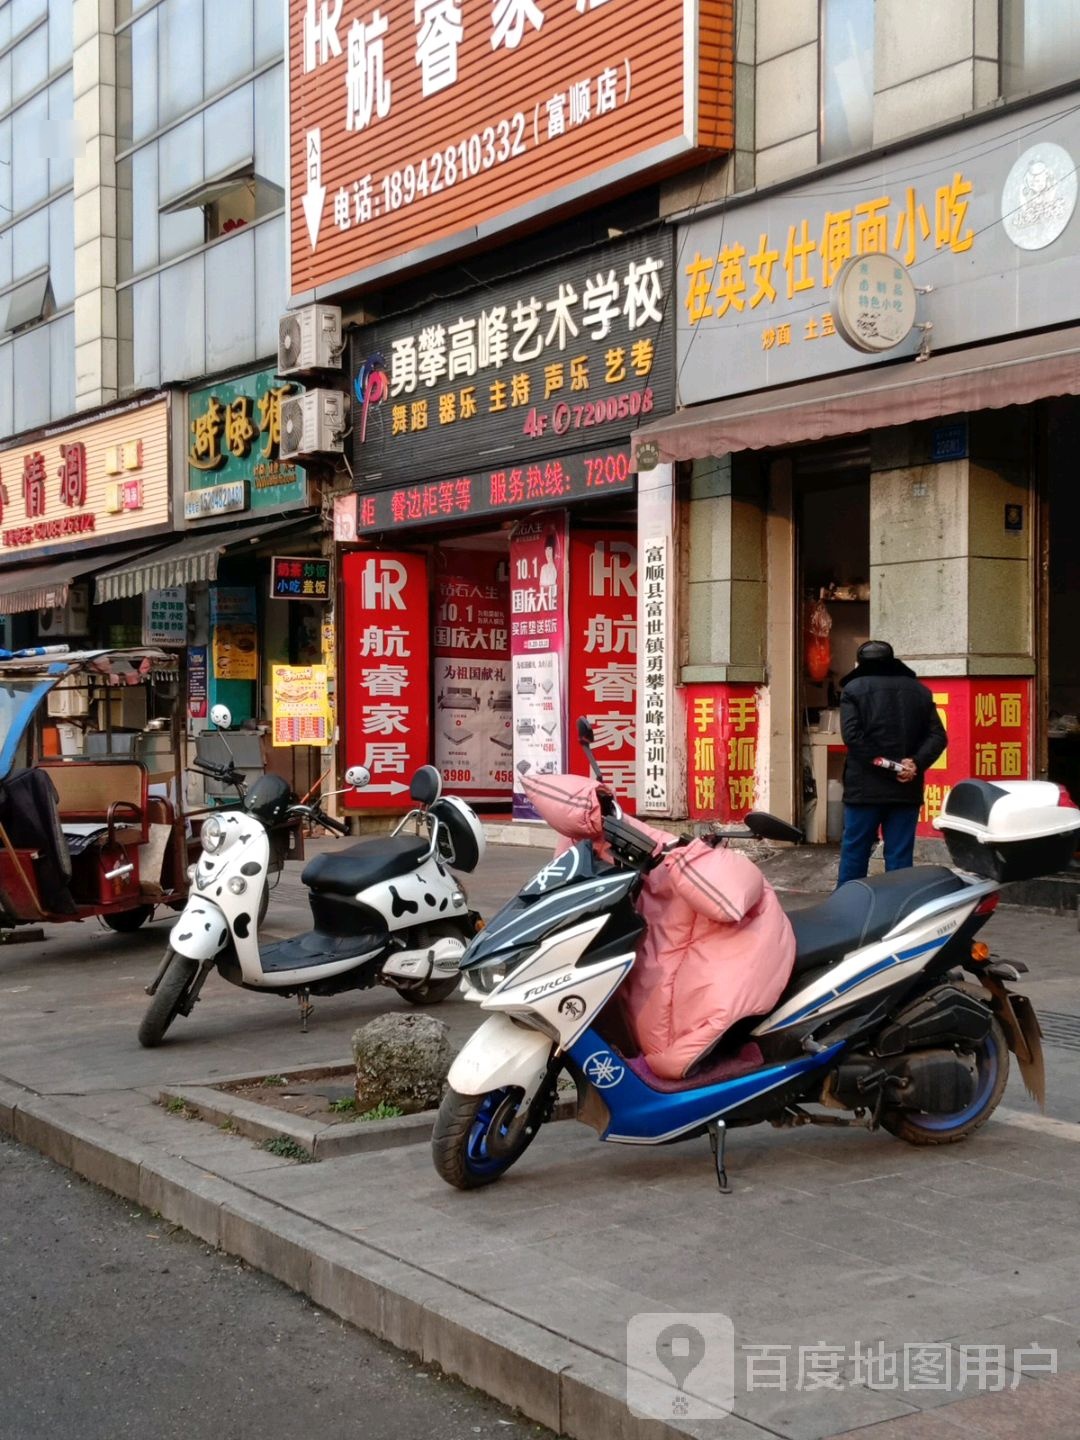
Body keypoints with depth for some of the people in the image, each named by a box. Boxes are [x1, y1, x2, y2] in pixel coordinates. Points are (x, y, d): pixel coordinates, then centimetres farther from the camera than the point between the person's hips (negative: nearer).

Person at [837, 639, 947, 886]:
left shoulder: (854, 689, 2)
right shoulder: (919, 690, 14)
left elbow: (852, 735, -12)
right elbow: (938, 736, 4)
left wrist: (884, 764, -13)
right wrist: (916, 763, -9)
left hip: (865, 787, -3)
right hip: (906, 789, 3)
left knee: (854, 850, 4)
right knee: (900, 855, 5)